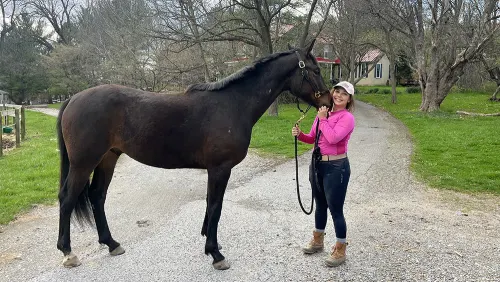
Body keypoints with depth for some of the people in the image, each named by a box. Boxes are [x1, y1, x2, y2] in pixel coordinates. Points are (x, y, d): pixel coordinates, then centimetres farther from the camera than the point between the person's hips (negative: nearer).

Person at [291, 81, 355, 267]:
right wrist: (299, 135, -5)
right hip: (317, 164, 7)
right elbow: (312, 138, 14)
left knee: (335, 209, 0)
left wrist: (323, 119, -16)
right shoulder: (323, 113, 8)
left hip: (336, 167, -7)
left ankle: (340, 250, 17)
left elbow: (333, 138, -27)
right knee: (320, 205, 20)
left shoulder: (347, 118, -12)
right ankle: (317, 241, 38)